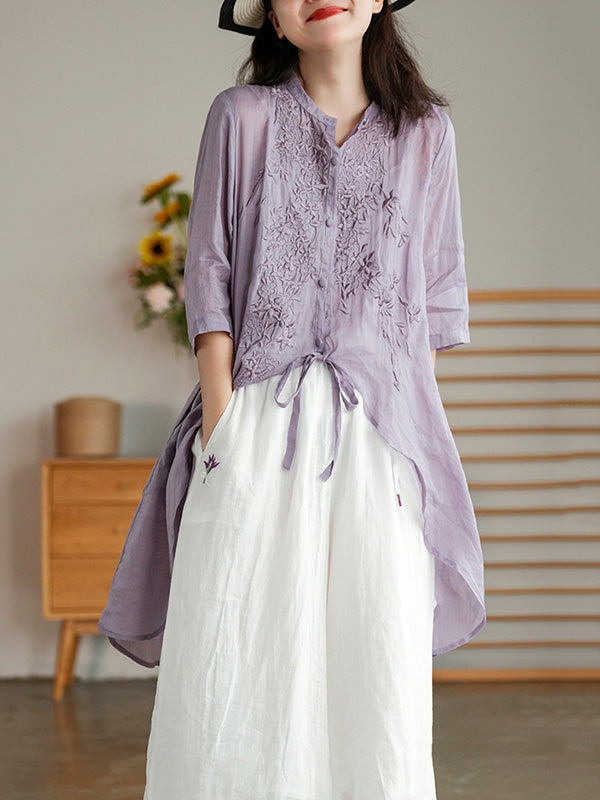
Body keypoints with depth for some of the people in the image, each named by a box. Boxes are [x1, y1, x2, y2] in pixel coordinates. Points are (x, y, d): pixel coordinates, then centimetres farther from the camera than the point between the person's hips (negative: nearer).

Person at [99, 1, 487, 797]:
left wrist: (407, 435, 4)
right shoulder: (241, 117, 7)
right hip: (258, 425, -1)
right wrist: (221, 425, -5)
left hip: (380, 431, 1)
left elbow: (437, 296, 12)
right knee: (233, 676, -6)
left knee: (380, 670, -3)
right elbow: (210, 277, 4)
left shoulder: (425, 131, 12)